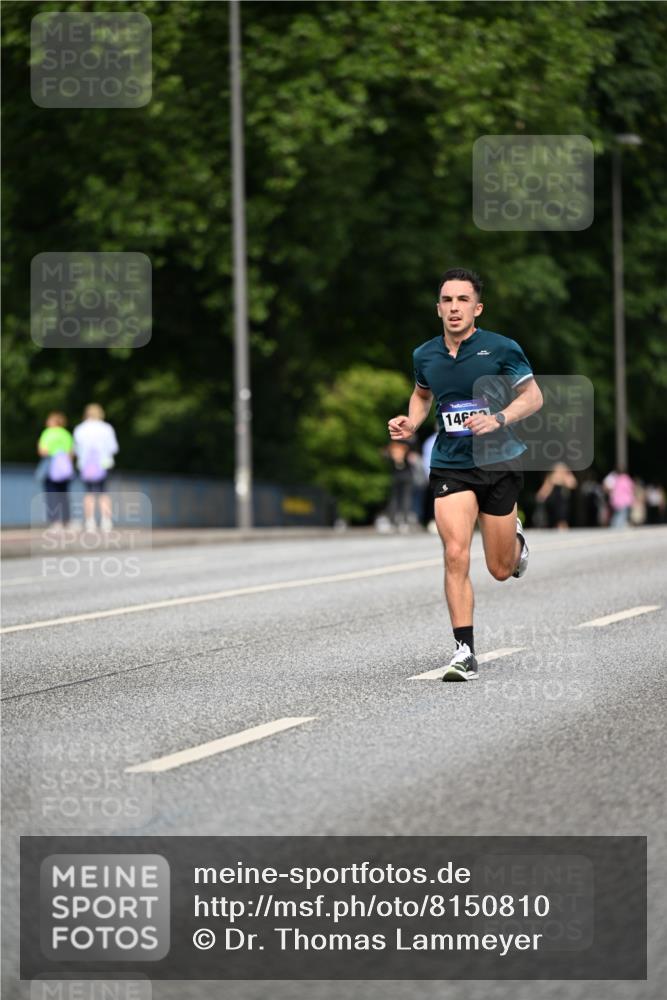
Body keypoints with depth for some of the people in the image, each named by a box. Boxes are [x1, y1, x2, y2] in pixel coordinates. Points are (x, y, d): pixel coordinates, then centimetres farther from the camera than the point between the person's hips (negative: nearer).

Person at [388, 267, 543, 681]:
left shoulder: (502, 349, -10)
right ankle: (465, 651, -13)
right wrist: (411, 424, 3)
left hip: (500, 463, -1)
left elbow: (534, 396, -3)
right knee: (456, 554, -18)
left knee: (501, 570, 8)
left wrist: (498, 419, -20)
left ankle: (515, 536, 46)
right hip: (450, 466, 2)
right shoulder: (425, 356, 2)